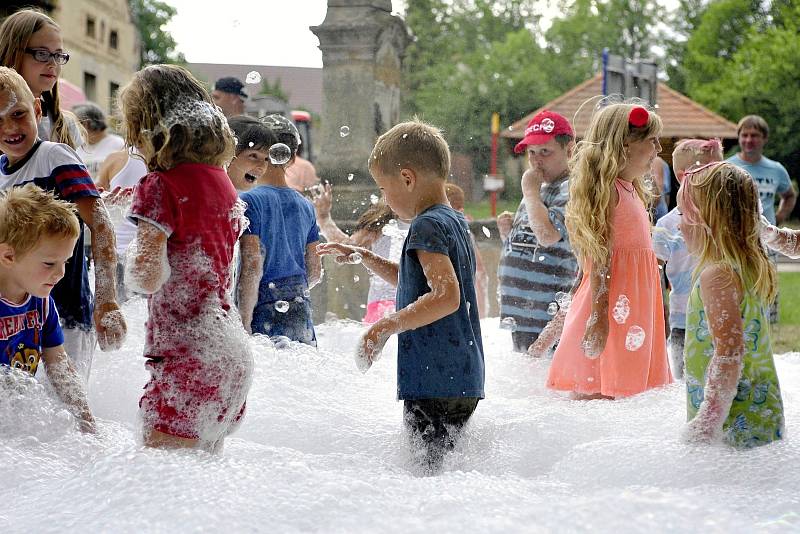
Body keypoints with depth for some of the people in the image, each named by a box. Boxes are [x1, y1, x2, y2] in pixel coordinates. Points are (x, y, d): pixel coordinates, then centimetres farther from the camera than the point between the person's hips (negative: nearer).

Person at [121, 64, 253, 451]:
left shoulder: (160, 187, -11)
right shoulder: (220, 180, 12)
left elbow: (149, 277, -21)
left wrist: (132, 256, 1)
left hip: (186, 356, -9)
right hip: (230, 354, 9)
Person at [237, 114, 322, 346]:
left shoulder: (250, 201, -8)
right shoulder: (305, 205, 9)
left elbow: (252, 265, -14)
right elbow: (315, 271, 12)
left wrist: (244, 325, -12)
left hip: (265, 312, -6)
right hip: (302, 315, 6)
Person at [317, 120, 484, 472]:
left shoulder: (427, 225, -13)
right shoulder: (455, 222, 16)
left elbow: (447, 295, -26)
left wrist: (386, 327, -23)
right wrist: (364, 257, 29)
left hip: (433, 381, -10)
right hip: (464, 380, 10)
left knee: (427, 472, -7)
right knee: (446, 469, 14)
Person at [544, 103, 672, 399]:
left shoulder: (631, 190, 19)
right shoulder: (607, 187, -11)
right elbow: (600, 257, -18)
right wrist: (599, 316, -23)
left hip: (630, 310, 9)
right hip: (609, 308, -9)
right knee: (593, 394, -8)